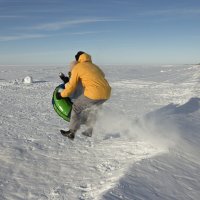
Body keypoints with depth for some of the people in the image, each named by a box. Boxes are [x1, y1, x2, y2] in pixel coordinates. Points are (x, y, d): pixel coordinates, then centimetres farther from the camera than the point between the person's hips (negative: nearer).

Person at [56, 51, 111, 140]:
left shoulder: (77, 68, 7)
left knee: (76, 107, 14)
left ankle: (71, 132, 19)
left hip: (94, 93, -7)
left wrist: (61, 95, 19)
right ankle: (90, 132, 36)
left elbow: (71, 86, 5)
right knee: (92, 109, 32)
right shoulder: (94, 66, 27)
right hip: (106, 93, 7)